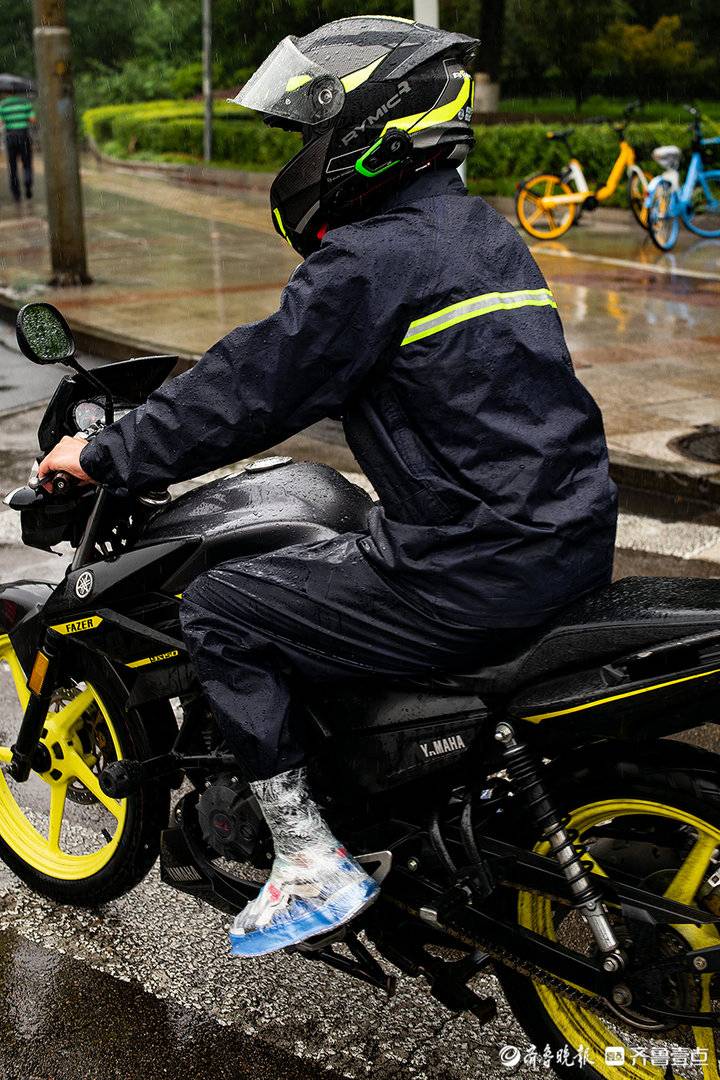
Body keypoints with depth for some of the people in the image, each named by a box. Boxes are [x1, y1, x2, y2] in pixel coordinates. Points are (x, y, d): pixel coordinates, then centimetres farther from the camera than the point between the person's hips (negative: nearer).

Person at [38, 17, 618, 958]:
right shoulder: (484, 230, 15)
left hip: (476, 576, -9)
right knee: (343, 537, 33)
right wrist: (217, 380, 31)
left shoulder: (374, 258, -14)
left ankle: (312, 862, 4)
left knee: (216, 612, 0)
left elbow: (252, 393, -12)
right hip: (574, 536, 10)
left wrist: (102, 458, 0)